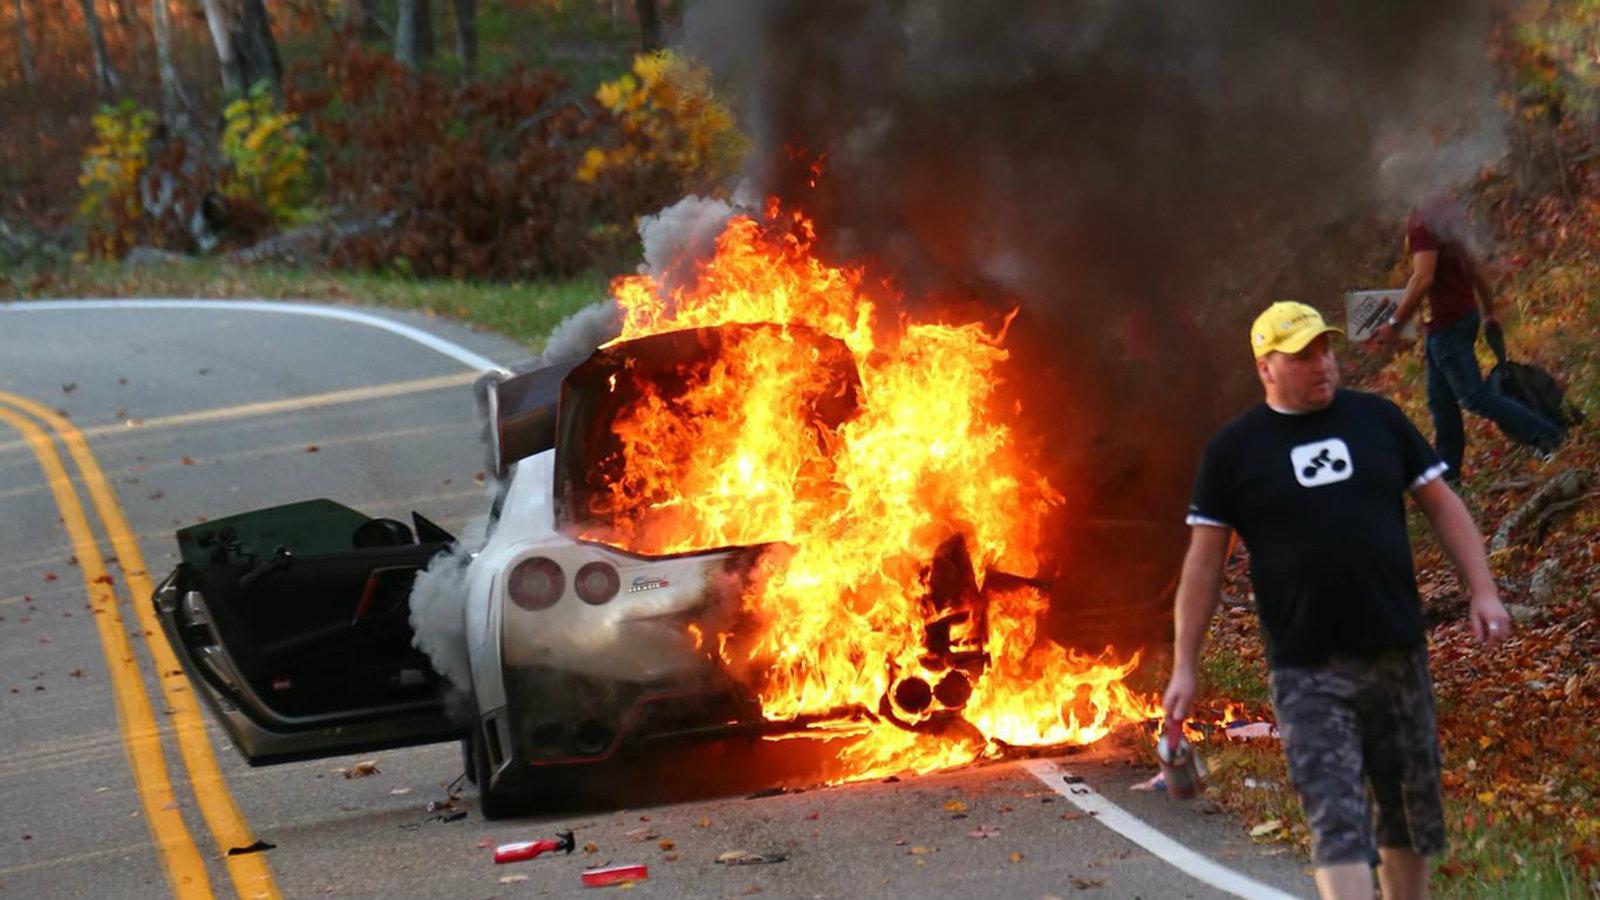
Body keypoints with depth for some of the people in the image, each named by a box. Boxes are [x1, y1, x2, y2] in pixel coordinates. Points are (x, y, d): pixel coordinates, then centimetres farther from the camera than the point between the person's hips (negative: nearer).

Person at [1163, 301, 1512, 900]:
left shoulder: (1378, 419, 9)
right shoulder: (1234, 450, 2)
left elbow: (1442, 505, 13)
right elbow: (1204, 561, 4)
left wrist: (1482, 590, 1)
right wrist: (1184, 668, 0)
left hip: (1397, 657, 3)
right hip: (1307, 673, -3)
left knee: (1411, 812, 10)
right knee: (1338, 824, -12)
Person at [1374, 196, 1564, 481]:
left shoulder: (1422, 229, -17)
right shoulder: (1444, 230, 14)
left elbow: (1423, 278, -27)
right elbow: (1476, 270, 20)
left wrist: (1395, 323, -25)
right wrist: (1490, 312, 30)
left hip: (1446, 325, -11)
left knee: (1474, 396, -10)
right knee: (1441, 401, 13)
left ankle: (1544, 434, -11)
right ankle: (1447, 472, 17)